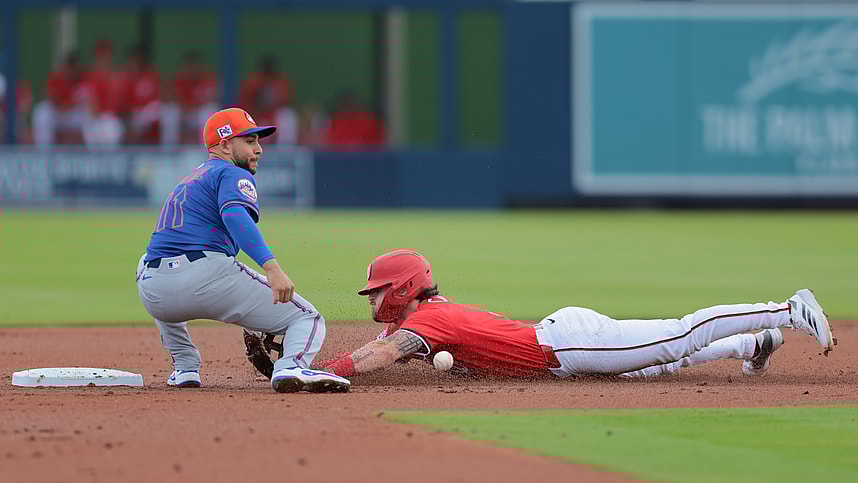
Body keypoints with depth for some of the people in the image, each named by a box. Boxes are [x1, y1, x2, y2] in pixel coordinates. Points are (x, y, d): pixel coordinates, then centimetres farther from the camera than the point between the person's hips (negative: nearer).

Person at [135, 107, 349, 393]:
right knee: (307, 319, 0)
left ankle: (185, 367, 28)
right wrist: (272, 267, -32)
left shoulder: (186, 183, 32)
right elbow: (235, 216, -17)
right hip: (207, 276, -7)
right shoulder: (234, 175, 6)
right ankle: (292, 367, -33)